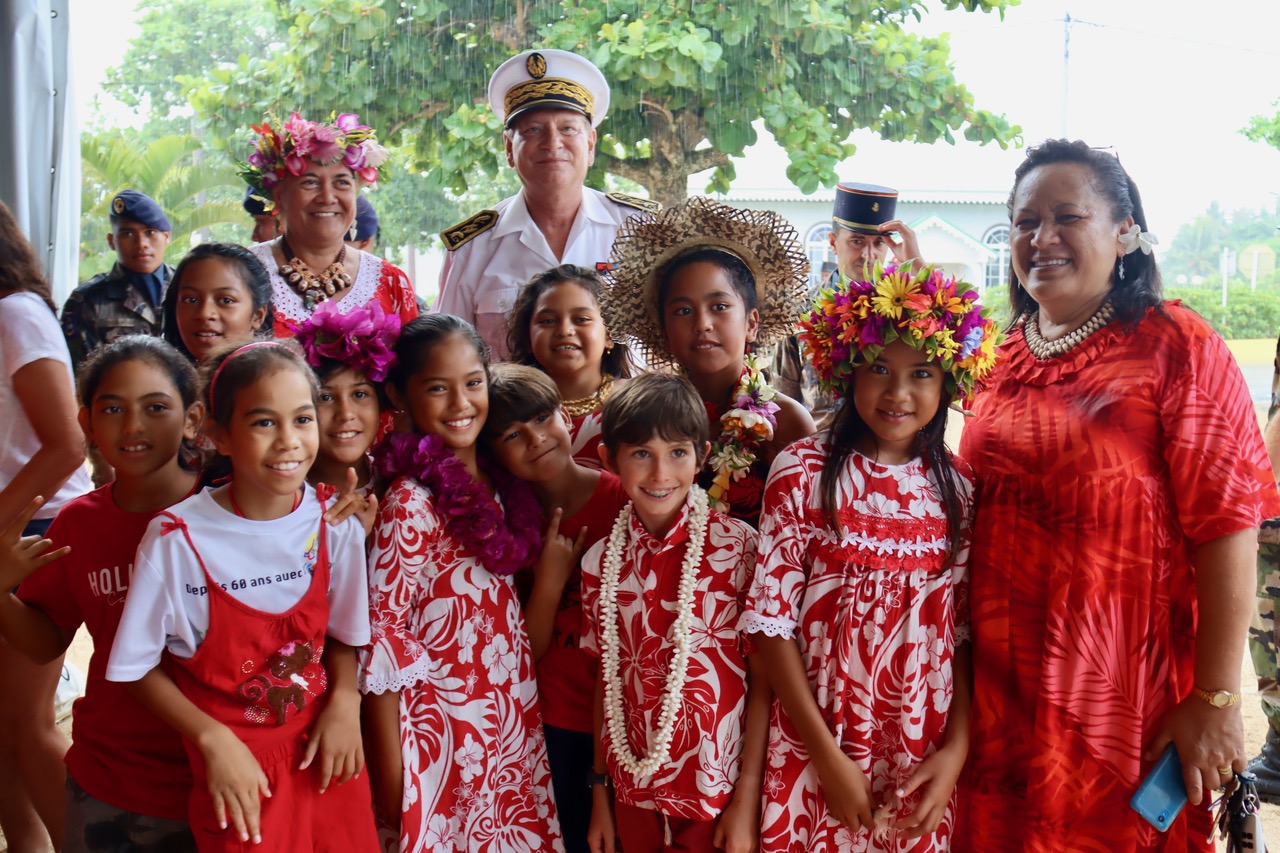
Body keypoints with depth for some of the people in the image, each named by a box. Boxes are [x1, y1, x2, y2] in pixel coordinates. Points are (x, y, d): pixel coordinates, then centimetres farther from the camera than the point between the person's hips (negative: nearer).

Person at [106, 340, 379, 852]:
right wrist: (213, 740, -16)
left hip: (325, 753, 3)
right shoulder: (177, 538, -16)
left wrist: (345, 700, -10)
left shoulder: (335, 521, -7)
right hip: (235, 767, -3)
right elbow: (140, 668, -6)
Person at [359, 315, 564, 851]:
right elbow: (381, 634, -15)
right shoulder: (410, 503, -17)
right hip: (443, 731, -6)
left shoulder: (499, 484, 3)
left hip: (512, 722, 6)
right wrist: (390, 773, -13)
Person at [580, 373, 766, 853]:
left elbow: (763, 679, -10)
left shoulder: (737, 547, -12)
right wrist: (600, 792, 9)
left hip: (718, 792, -3)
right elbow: (607, 679, 7)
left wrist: (747, 800, -10)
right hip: (634, 791, 3)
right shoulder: (602, 562, -1)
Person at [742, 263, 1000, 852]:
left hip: (924, 763, 3)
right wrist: (828, 755, -12)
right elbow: (770, 618, -11)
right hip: (819, 744, -3)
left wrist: (957, 749, -6)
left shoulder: (957, 487, 1)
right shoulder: (802, 471, -9)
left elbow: (965, 631, 4)